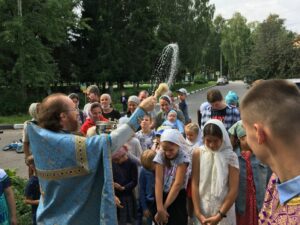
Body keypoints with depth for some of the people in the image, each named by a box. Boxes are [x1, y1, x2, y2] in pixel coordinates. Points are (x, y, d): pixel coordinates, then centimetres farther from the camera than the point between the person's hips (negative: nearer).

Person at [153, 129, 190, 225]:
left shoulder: (183, 157, -16)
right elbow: (158, 181, -15)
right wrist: (160, 208, -22)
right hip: (161, 195, 2)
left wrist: (164, 207, -20)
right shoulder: (160, 156, -9)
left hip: (178, 197, -2)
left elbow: (178, 183, -19)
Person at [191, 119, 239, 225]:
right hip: (203, 207, 1)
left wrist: (219, 215, -13)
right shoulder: (198, 154, -5)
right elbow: (195, 184, -6)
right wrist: (197, 212, -10)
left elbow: (234, 190, -9)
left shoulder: (230, 156, -9)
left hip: (223, 209, -1)